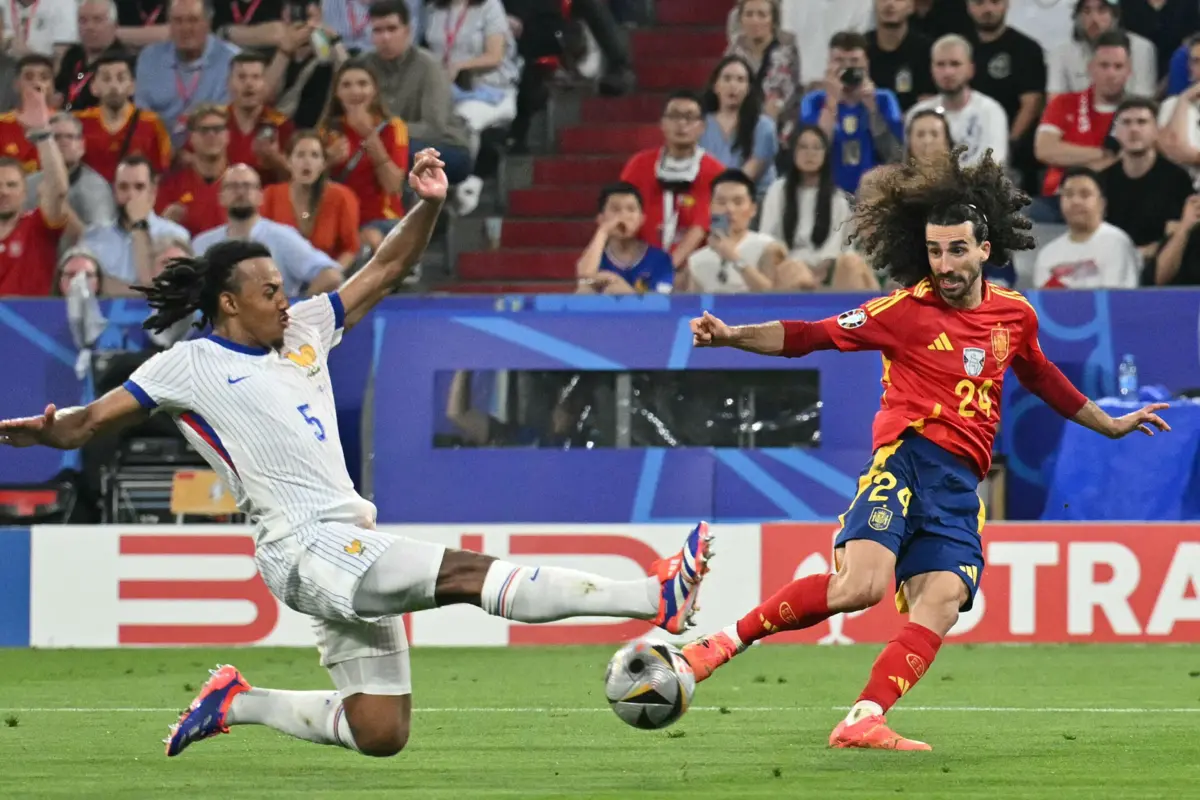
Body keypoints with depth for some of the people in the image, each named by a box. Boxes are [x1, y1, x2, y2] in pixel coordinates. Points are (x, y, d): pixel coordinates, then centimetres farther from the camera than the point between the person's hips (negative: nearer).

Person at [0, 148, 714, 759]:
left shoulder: (304, 331, 17)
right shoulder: (190, 366, 0)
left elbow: (386, 272, 19)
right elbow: (92, 422, -4)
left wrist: (427, 206, 3)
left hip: (353, 551, 8)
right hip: (305, 550, -8)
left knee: (380, 735, 6)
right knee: (467, 571, -21)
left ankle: (237, 702, 23)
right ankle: (655, 597, -30)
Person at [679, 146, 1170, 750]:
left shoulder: (1016, 315, 14)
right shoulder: (907, 310, 0)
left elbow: (1041, 378, 35)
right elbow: (810, 336, -2)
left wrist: (1109, 425, 44)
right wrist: (733, 337, -16)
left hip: (961, 482, 5)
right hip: (906, 457, -5)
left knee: (940, 604, -17)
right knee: (860, 585, -26)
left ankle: (862, 722, -25)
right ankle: (724, 641, -15)